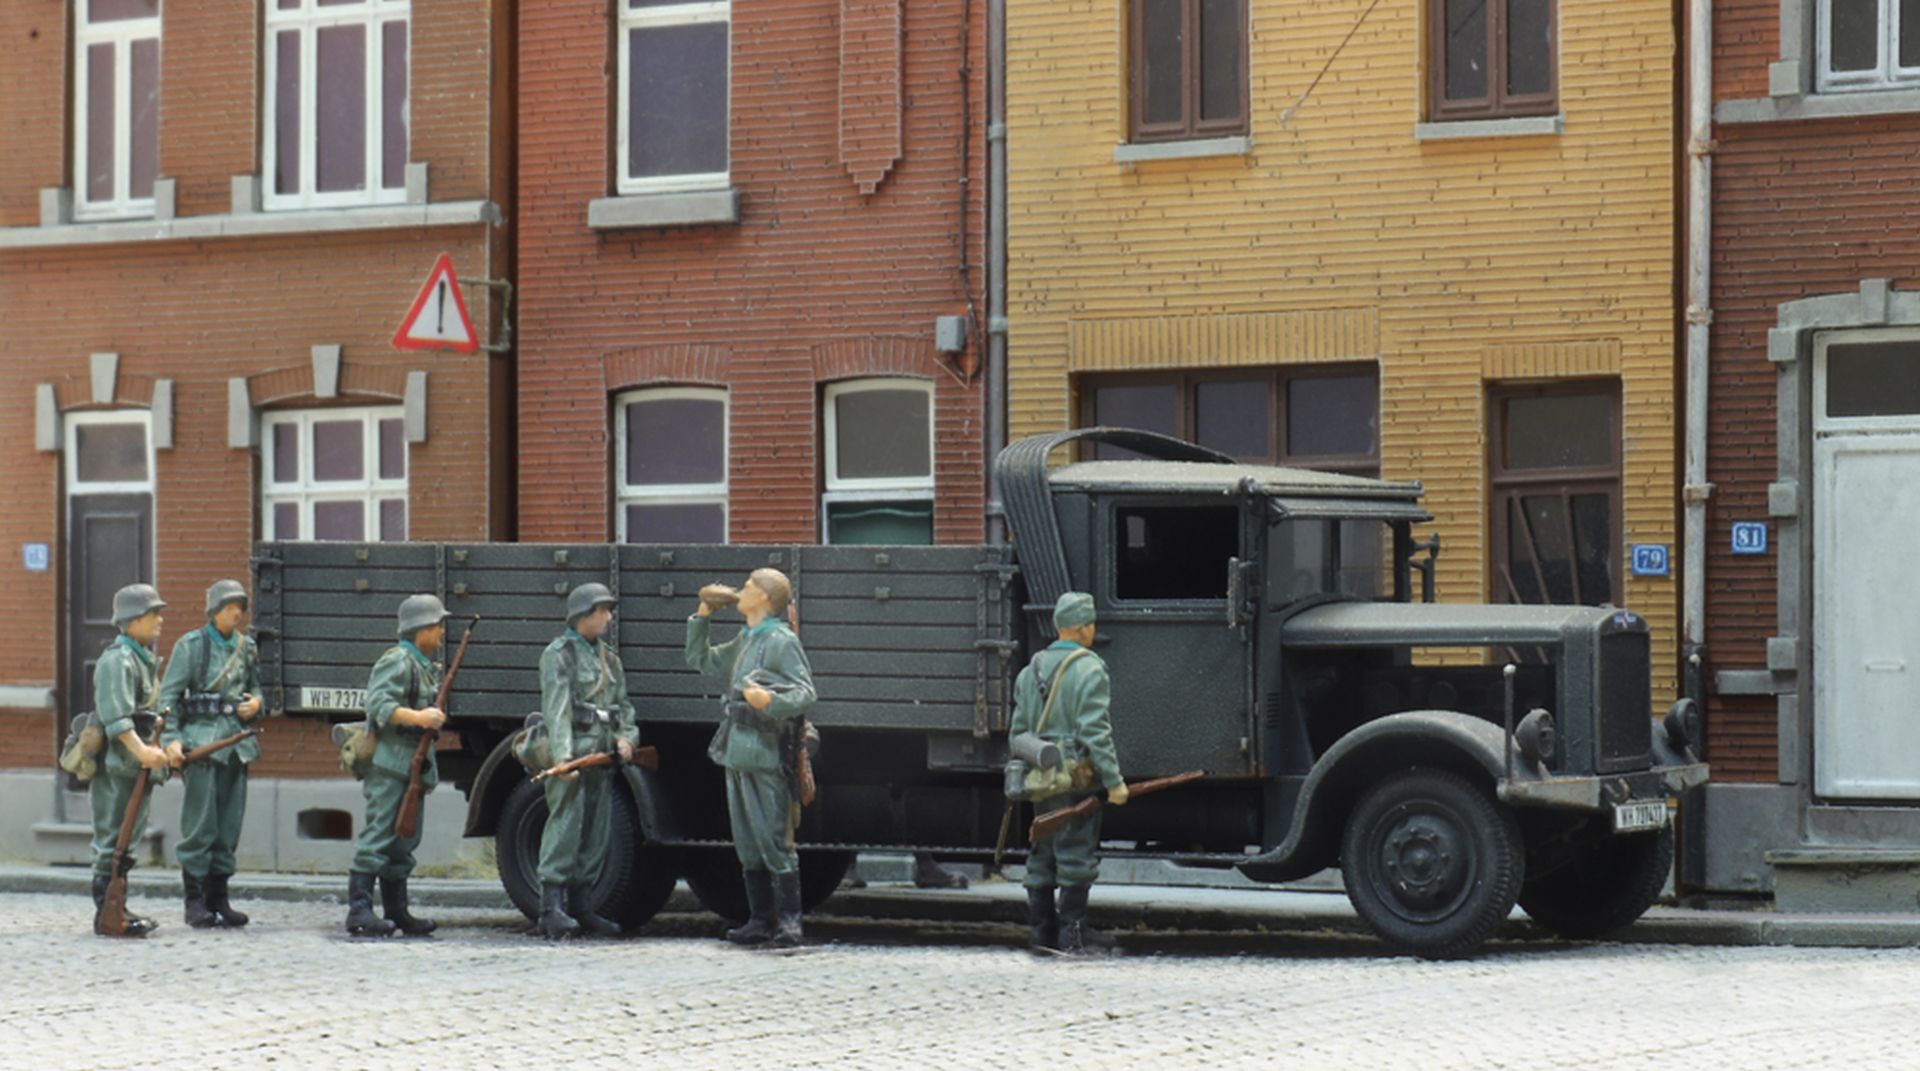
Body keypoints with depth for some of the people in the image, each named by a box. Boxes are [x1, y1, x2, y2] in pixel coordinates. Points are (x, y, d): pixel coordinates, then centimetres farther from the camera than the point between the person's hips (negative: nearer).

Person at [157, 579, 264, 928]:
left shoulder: (246, 647, 14)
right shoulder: (191, 645, -2)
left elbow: (255, 687, 26)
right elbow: (169, 695, -4)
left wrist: (255, 704, 3)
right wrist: (171, 739, -15)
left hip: (238, 742, 6)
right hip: (202, 740, -6)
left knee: (229, 824, 7)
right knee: (200, 824, -7)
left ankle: (219, 899, 14)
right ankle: (195, 902, -2)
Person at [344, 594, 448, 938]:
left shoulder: (427, 667, 21)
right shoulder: (396, 662, -10)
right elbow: (379, 706, -21)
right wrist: (417, 717, -30)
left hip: (414, 764, 10)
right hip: (390, 764, -10)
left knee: (405, 841, 12)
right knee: (378, 835, -12)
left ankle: (397, 911, 17)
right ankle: (359, 909, -14)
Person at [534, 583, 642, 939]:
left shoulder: (609, 658, 20)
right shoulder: (559, 654, -4)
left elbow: (623, 703, 21)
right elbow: (556, 707, -14)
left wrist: (626, 736, 0)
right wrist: (563, 755, -25)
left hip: (603, 754, 8)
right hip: (573, 755, -8)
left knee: (597, 832, 9)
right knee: (565, 826, -13)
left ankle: (580, 904, 16)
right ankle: (551, 906, -16)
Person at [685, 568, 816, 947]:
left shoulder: (782, 641, -7)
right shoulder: (744, 641, 19)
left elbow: (805, 692, -15)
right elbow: (700, 659, 33)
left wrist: (771, 700, -33)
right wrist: (702, 616, 23)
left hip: (766, 756, -9)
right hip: (736, 755, 9)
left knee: (774, 842, -9)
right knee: (747, 845, 9)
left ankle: (788, 921, -6)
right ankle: (761, 921, 14)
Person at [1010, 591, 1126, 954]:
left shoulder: (1030, 671, 12)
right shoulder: (1089, 670, -10)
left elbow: (1019, 730, 14)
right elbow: (1095, 731, -16)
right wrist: (1114, 781, -14)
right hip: (1077, 778, -7)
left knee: (1042, 854, 12)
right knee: (1077, 856, -2)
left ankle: (1042, 928, 15)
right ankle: (1072, 933, -2)